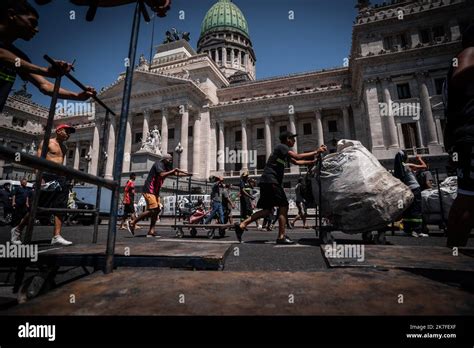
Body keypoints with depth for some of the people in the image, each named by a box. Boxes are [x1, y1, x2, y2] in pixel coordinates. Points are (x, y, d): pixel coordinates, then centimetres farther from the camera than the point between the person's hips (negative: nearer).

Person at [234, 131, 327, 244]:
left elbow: (296, 162, 30)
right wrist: (316, 152, -8)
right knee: (284, 206, -5)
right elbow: (298, 157, -16)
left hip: (267, 182, 10)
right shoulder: (282, 147, -4)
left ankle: (242, 225, 5)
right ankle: (281, 237, -3)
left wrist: (313, 162, 24)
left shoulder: (284, 151, 26)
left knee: (267, 210, 8)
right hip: (271, 181, -10)